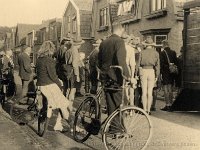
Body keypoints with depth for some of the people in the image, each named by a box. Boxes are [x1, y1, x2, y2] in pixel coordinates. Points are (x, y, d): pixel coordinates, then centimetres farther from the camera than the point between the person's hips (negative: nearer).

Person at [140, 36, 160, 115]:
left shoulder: (142, 52, 1)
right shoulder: (155, 53, 3)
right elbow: (157, 65, 0)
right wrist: (157, 75, 5)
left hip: (143, 71, 0)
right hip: (152, 71, 0)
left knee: (144, 91, 4)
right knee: (150, 92, 5)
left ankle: (144, 110, 5)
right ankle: (148, 110, 6)